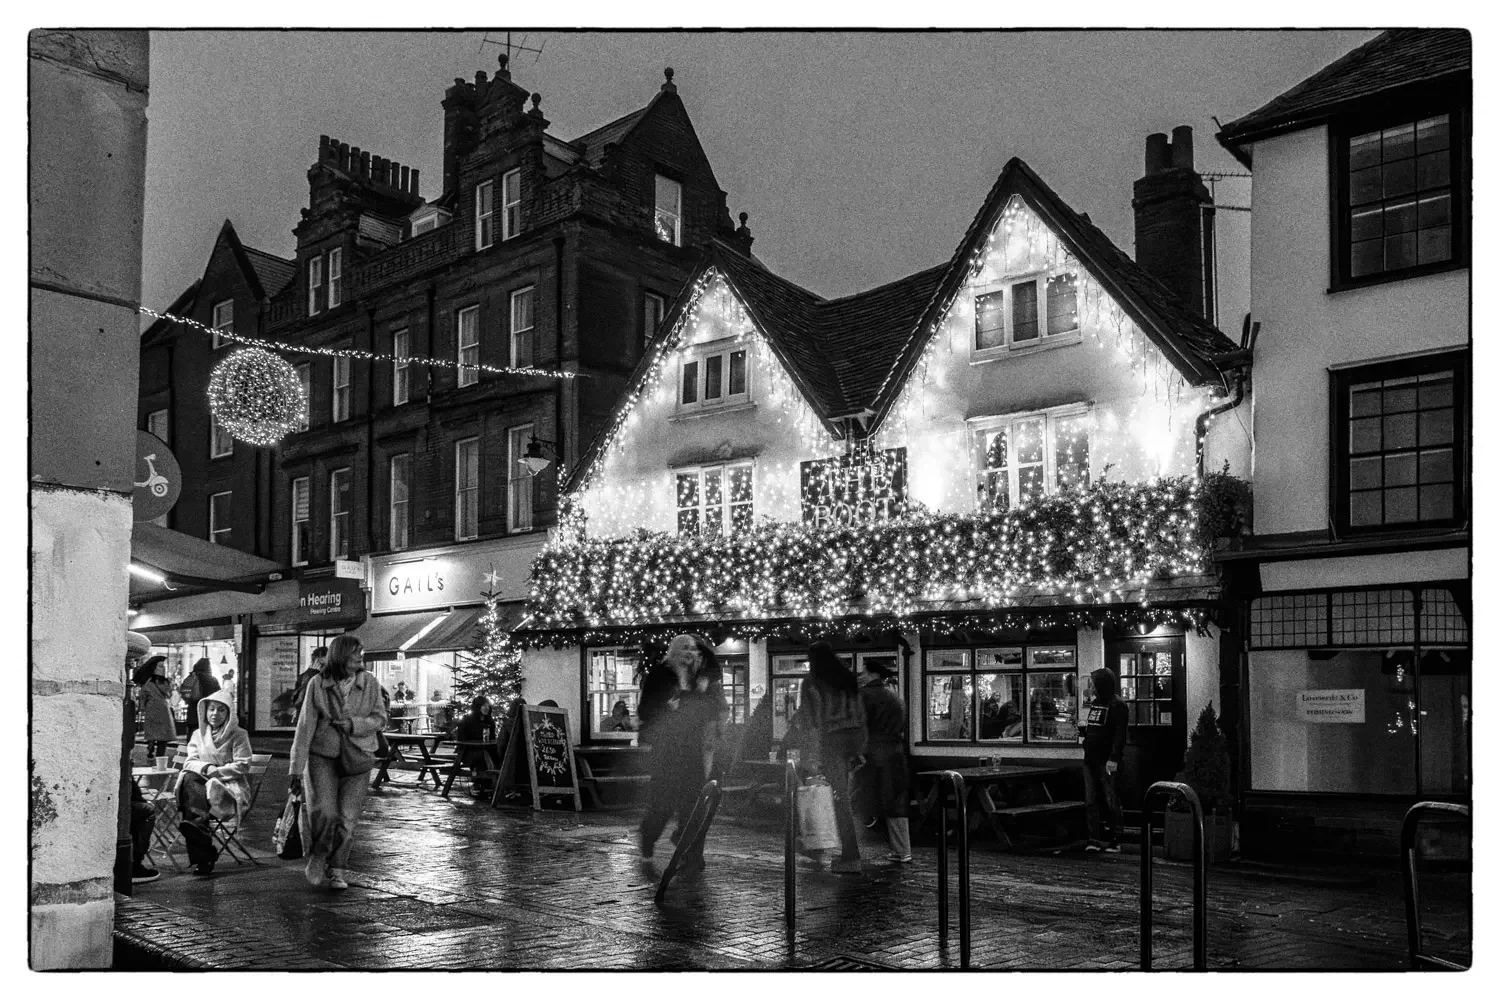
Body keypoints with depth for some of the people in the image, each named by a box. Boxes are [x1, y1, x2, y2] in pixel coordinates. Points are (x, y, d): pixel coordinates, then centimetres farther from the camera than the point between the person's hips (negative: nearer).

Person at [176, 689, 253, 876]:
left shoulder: (238, 736, 5)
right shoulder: (198, 734, 19)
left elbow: (242, 767, -3)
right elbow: (190, 763, 9)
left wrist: (216, 771, -12)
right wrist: (206, 768, -11)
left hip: (230, 787, -3)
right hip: (202, 784, 3)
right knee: (189, 780, -31)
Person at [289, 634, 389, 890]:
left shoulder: (370, 682, -1)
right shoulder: (317, 684, -4)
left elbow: (380, 718, 2)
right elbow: (305, 726, -4)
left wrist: (354, 724, -16)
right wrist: (297, 768, -5)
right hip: (322, 756, -1)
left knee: (347, 818, -1)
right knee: (323, 811, -15)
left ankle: (336, 870, 17)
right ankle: (317, 856, 14)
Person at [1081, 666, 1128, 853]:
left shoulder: (1117, 706, -9)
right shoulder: (1093, 704, 16)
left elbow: (1119, 734, -16)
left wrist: (1114, 758, -23)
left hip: (1106, 762, -8)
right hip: (1090, 760, 8)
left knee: (1110, 802, -3)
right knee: (1091, 801, 7)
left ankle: (1115, 840, 3)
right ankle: (1094, 839, 11)